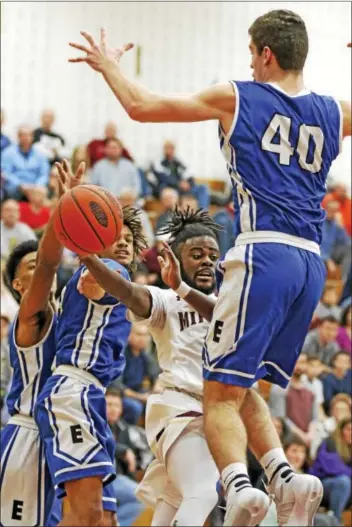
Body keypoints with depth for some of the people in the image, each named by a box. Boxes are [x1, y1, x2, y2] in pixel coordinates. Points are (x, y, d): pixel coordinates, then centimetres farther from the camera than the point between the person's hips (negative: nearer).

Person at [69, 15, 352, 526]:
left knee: (221, 393, -6)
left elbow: (142, 106, 6)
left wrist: (109, 65, 25)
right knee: (241, 389, 18)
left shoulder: (237, 98, 3)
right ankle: (285, 478, -4)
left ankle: (238, 485, -30)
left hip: (264, 254, -5)